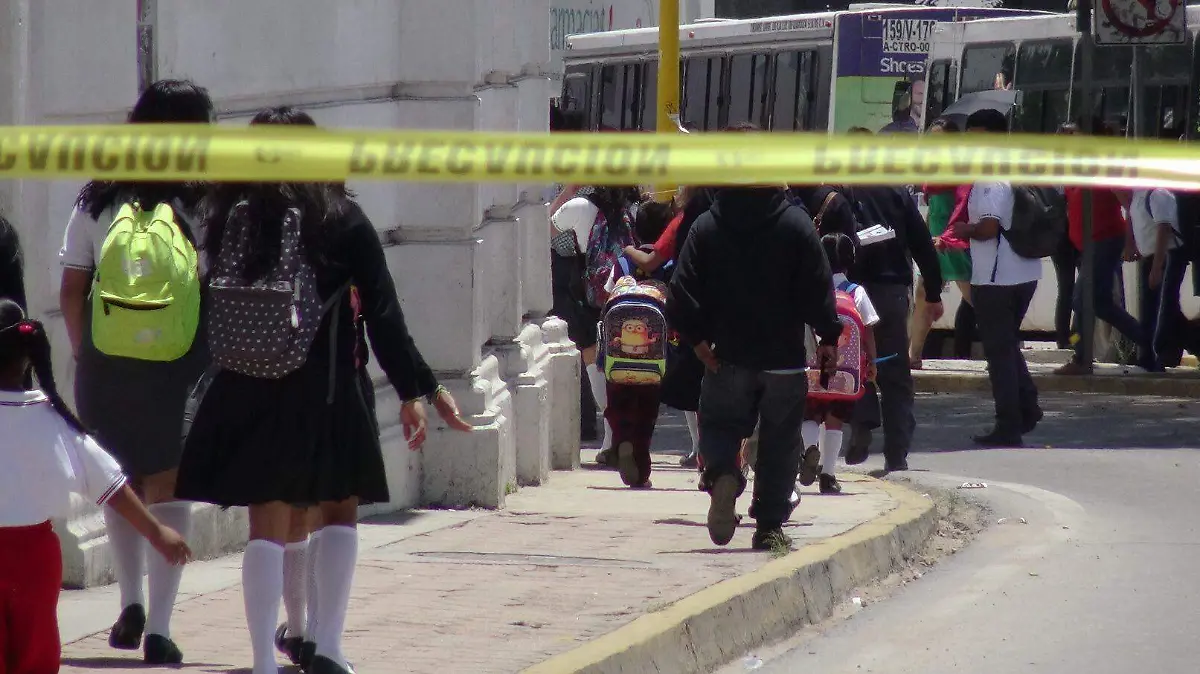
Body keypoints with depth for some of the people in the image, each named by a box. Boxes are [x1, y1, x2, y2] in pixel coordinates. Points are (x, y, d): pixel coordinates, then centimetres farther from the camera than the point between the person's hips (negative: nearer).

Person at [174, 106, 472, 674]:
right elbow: (383, 315, -6)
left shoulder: (228, 218, 1)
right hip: (323, 392, -2)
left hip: (245, 393, 2)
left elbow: (208, 309, 4)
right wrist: (417, 390, -2)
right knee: (340, 510, 16)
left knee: (268, 523, 5)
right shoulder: (341, 221, -5)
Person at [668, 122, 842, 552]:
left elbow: (683, 292, -8)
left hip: (729, 356, 0)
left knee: (719, 428, 13)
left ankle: (722, 473, -19)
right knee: (778, 443, 10)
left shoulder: (706, 227, -4)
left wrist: (697, 338, -1)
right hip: (785, 356, 0)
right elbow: (818, 289, -5)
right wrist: (828, 338, 3)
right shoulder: (796, 225, -6)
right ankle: (770, 526, 9)